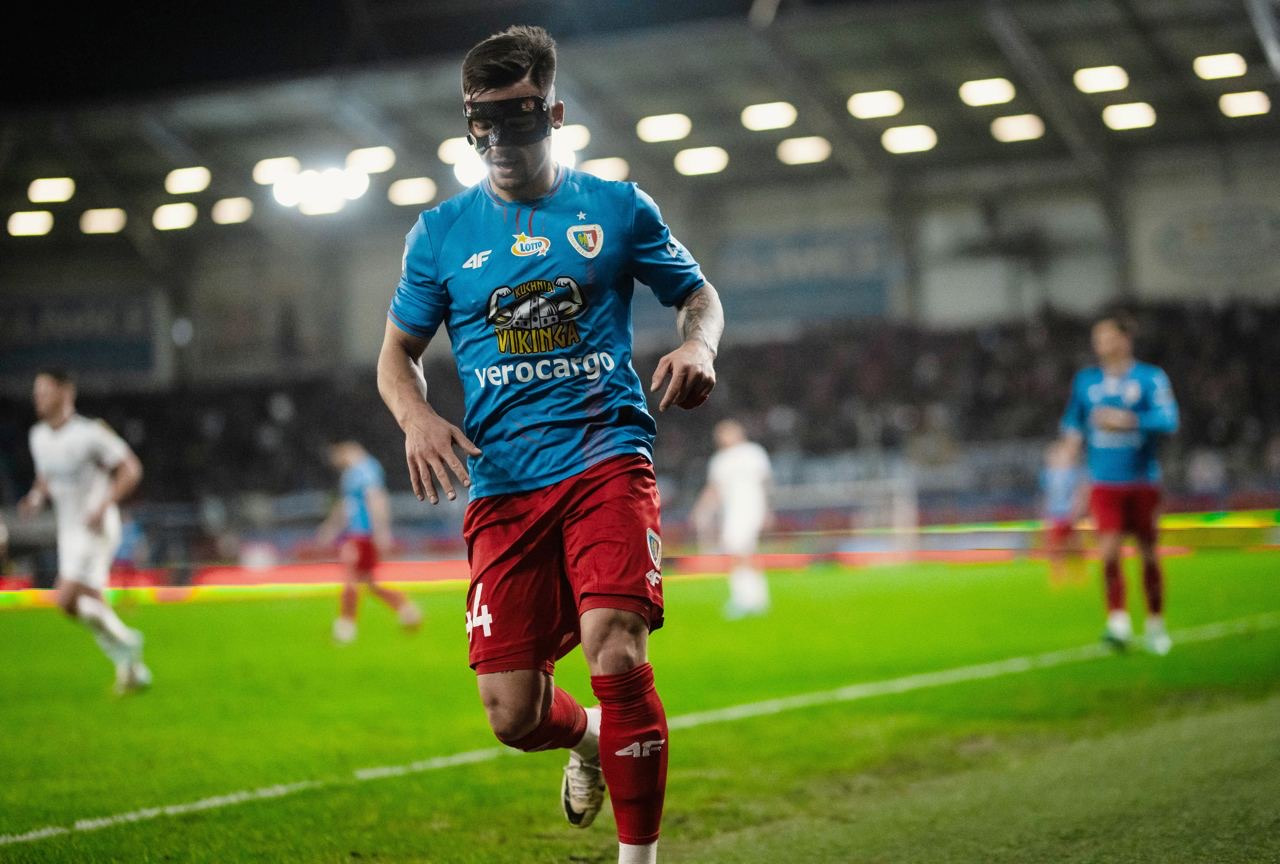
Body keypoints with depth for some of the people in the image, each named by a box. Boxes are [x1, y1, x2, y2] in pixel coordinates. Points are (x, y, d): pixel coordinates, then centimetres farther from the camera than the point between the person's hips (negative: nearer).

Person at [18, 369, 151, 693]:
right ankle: (133, 669, 23)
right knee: (92, 609, 9)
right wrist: (36, 497, -1)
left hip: (96, 529, -8)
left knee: (67, 600, -18)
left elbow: (131, 470, -13)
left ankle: (124, 642, 3)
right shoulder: (39, 436, 6)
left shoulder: (90, 433, -17)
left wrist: (103, 507, -22)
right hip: (69, 530, 8)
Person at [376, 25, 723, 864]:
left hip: (606, 457, -2)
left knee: (616, 652, -24)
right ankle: (587, 736, 35)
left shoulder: (617, 207, 8)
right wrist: (417, 416, -4)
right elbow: (398, 353, 18)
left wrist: (697, 346, -6)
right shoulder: (441, 232, 11)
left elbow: (700, 295, 18)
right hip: (503, 483, 2)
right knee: (514, 715, -3)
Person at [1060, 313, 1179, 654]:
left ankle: (1155, 624, 20)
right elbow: (1073, 421, 20)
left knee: (1148, 554, 5)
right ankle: (1118, 621, -12)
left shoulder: (1151, 378, -3)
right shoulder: (1085, 380, 7)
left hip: (1143, 482, -1)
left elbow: (1169, 420, -15)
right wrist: (1074, 436, 2)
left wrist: (1128, 420, -24)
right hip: (1104, 483, 1)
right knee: (1109, 549, -14)